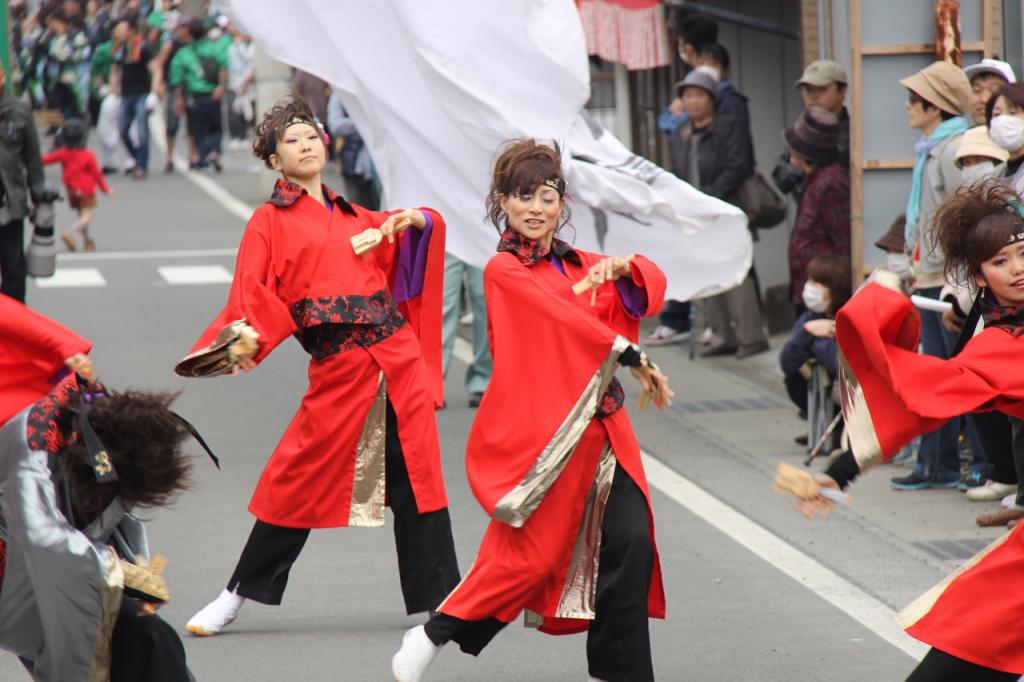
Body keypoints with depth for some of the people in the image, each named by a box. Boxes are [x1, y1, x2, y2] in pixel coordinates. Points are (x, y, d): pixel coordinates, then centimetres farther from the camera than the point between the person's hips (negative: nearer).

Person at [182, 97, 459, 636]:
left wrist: (417, 221, 8)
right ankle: (238, 595, 11)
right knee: (302, 477, -2)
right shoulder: (270, 221, 7)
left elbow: (410, 241, 31)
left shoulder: (353, 217, 21)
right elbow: (252, 294, -4)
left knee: (417, 475, 2)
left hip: (398, 354, 4)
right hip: (338, 364, -4)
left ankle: (442, 600, 7)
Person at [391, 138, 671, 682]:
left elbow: (651, 287, 7)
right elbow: (560, 315, -14)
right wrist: (631, 356, -16)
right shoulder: (504, 272, -2)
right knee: (532, 553, -7)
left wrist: (624, 269, -15)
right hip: (541, 430, -6)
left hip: (601, 429, 6)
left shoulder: (580, 265, 19)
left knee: (630, 544, -6)